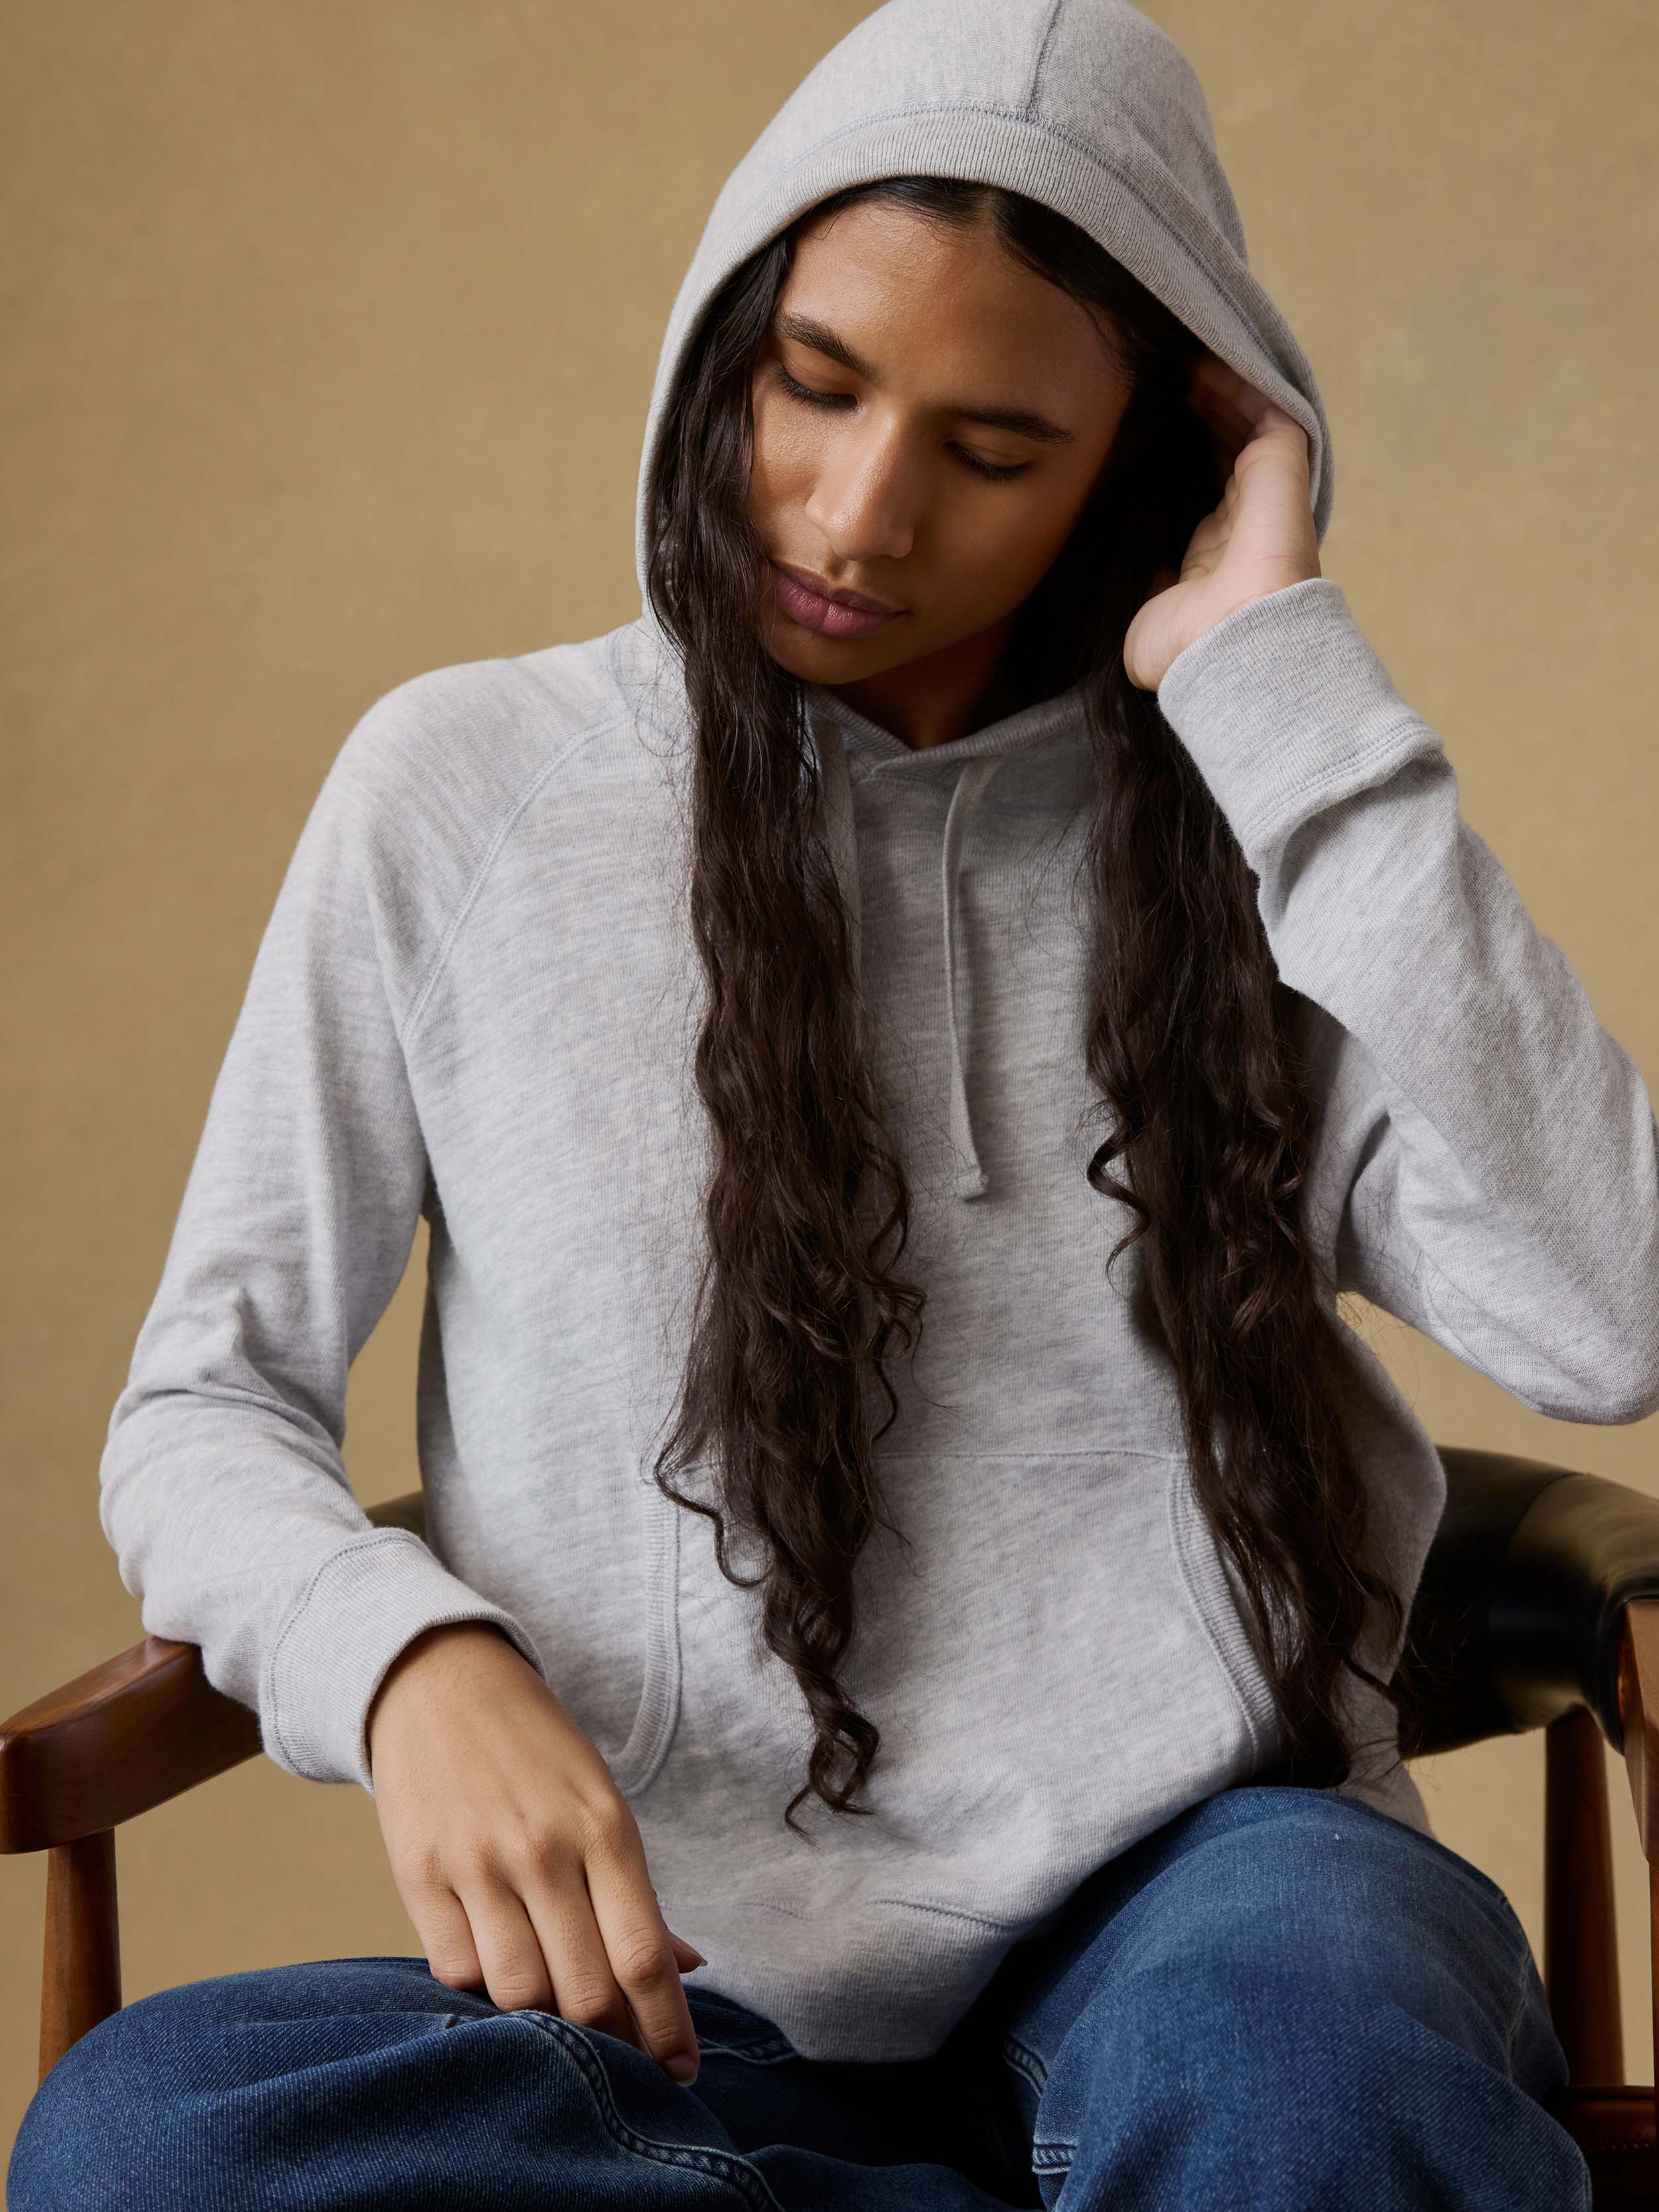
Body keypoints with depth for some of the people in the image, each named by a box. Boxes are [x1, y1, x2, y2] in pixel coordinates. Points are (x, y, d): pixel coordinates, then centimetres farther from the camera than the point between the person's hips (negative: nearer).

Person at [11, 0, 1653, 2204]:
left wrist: (1281, 680, -7)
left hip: (1191, 1893, -2)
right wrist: (411, 1659, -14)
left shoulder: (1234, 822, 7)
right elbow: (206, 1401, 9)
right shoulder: (465, 786, 6)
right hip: (687, 1995, 3)